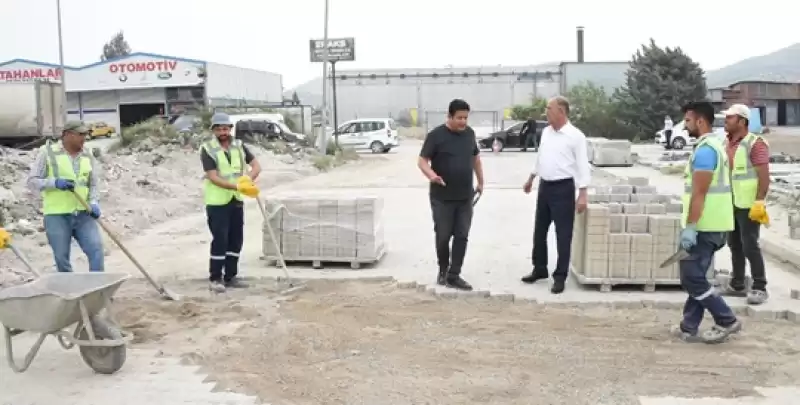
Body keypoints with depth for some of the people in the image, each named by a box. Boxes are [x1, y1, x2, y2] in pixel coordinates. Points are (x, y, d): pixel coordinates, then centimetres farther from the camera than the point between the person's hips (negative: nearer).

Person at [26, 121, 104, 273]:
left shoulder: (87, 156, 10)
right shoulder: (48, 152, 0)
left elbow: (94, 184, 9)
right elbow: (32, 181, -2)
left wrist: (94, 203, -9)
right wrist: (55, 182, -18)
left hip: (83, 214, 3)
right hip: (56, 215, -2)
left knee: (96, 250, -10)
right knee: (62, 258, 2)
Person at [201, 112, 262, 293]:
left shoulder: (239, 146, 6)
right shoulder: (208, 149, -10)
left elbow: (256, 166, 2)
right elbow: (213, 178, -18)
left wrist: (247, 180, -19)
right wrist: (237, 186, -28)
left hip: (237, 200, 6)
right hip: (217, 202, -6)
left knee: (236, 239, 10)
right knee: (220, 240, -6)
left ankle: (230, 276, 21)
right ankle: (215, 278, 5)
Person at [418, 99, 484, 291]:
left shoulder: (470, 133, 6)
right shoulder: (436, 135, -10)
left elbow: (476, 158, 20)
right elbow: (422, 160, -12)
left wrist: (480, 181, 21)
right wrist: (431, 175, -31)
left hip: (465, 197, 5)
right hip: (442, 198, -4)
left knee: (461, 236, 2)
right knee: (443, 236, 3)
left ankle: (454, 276, 9)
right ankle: (443, 269, 26)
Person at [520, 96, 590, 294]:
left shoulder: (575, 136, -12)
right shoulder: (546, 132, 8)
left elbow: (582, 166, -14)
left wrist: (582, 194, -19)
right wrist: (531, 179, 27)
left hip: (563, 188, -7)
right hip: (545, 186, 7)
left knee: (563, 235, 0)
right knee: (539, 231, 14)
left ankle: (560, 276, 9)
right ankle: (539, 269, 28)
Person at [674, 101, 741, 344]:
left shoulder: (705, 150, -17)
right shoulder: (714, 146, 16)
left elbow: (699, 193, -22)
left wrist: (690, 227, -23)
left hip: (704, 227, -10)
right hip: (709, 225, 10)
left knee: (692, 278, -5)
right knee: (695, 278, 12)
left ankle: (726, 321, 3)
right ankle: (689, 328, 16)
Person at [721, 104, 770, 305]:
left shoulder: (755, 144, -14)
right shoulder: (725, 143, 10)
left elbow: (764, 176, -17)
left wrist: (759, 202, -23)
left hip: (748, 205, -8)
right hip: (730, 203, 8)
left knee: (749, 246, -5)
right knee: (735, 245, 13)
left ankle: (760, 288, 5)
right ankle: (737, 285, 22)